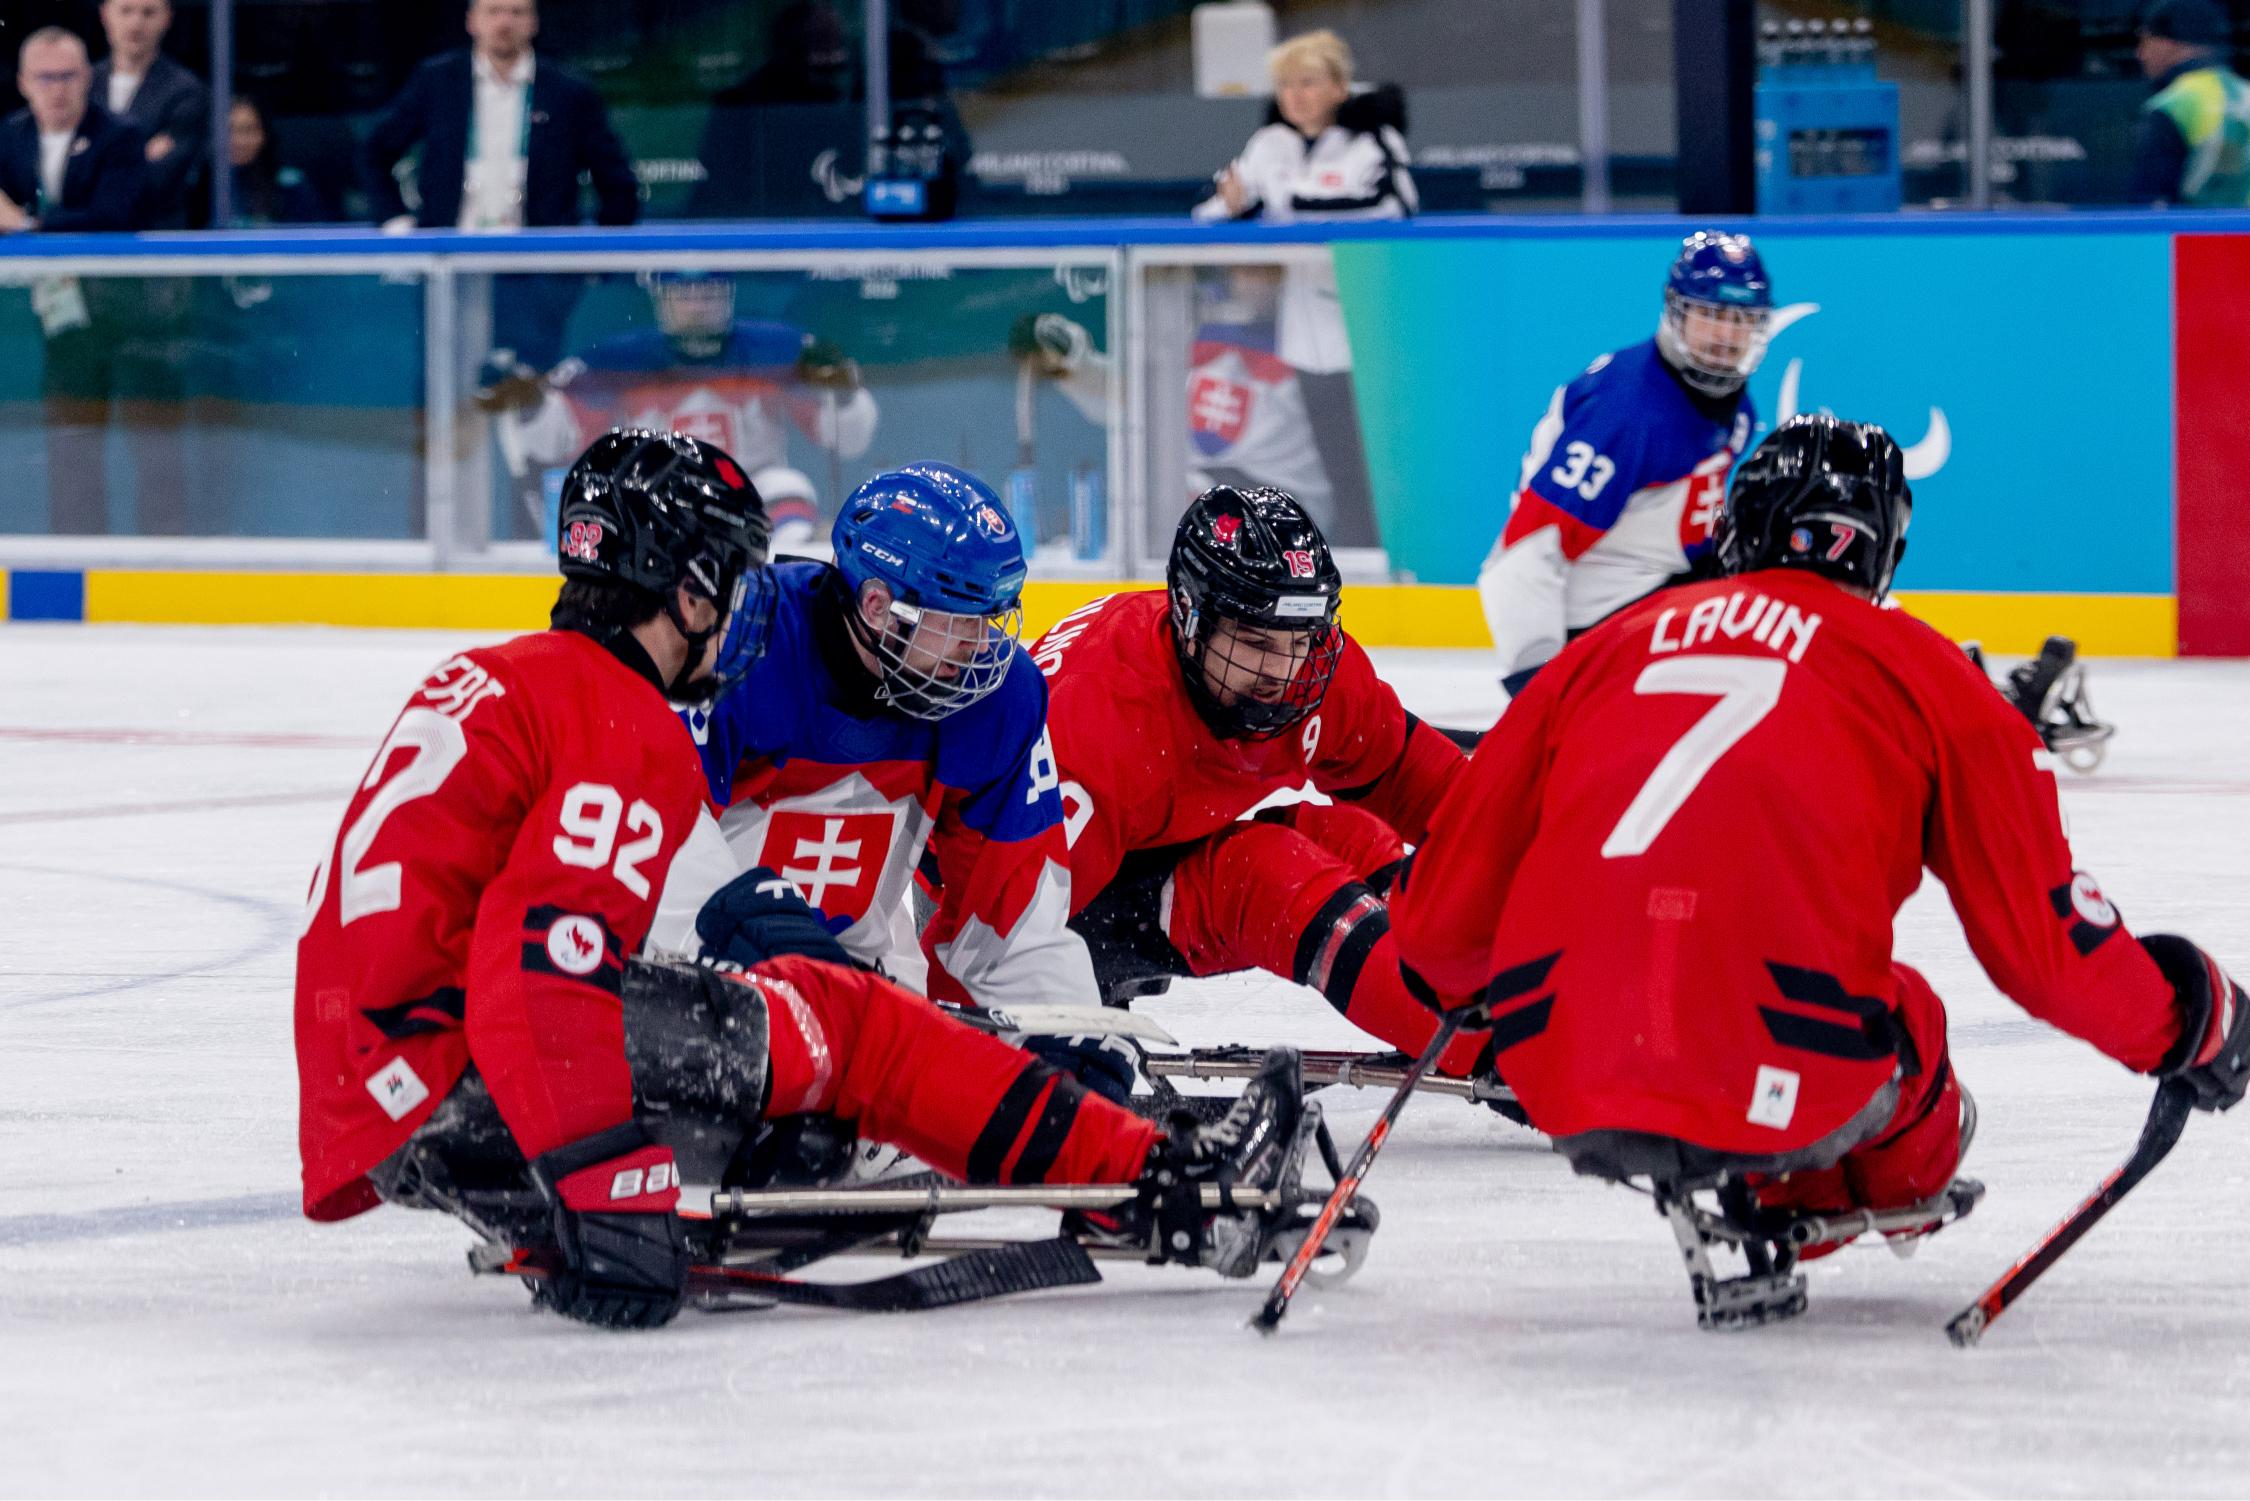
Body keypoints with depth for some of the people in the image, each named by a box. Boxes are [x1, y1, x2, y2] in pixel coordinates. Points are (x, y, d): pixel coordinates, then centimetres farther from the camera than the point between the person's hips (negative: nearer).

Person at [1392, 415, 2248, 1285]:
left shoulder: (1604, 650, 20)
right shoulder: (1922, 673, 13)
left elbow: (1440, 914, 22)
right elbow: (2043, 935, 13)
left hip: (1563, 1098, 3)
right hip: (1782, 1097, -3)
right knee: (1895, 1019, 29)